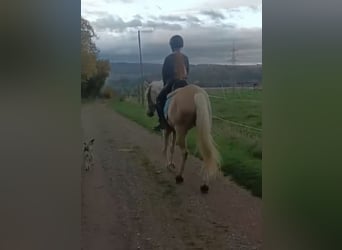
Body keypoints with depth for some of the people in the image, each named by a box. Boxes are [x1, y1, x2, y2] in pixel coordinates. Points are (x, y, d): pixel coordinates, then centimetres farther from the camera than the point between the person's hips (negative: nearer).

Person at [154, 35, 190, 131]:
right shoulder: (185, 58, 7)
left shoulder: (169, 58, -7)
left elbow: (164, 72, -2)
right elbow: (187, 71, 13)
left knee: (159, 99, 6)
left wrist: (165, 83, 12)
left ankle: (163, 122, -4)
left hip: (172, 82, -5)